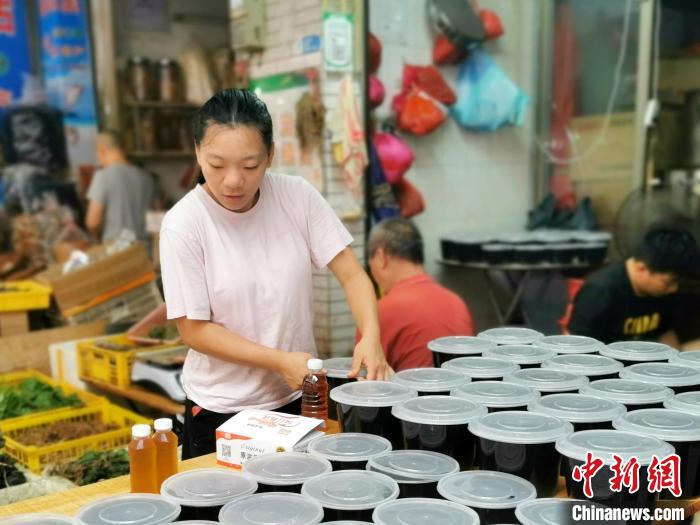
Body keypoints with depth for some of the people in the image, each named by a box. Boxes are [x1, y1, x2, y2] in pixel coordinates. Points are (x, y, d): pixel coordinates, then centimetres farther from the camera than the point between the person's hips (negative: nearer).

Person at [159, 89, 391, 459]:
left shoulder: (298, 197, -10)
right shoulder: (183, 224, -16)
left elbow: (352, 275, -8)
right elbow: (193, 329, -13)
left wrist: (370, 337, -26)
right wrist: (280, 361, -20)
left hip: (298, 398, 3)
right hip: (220, 408, -2)